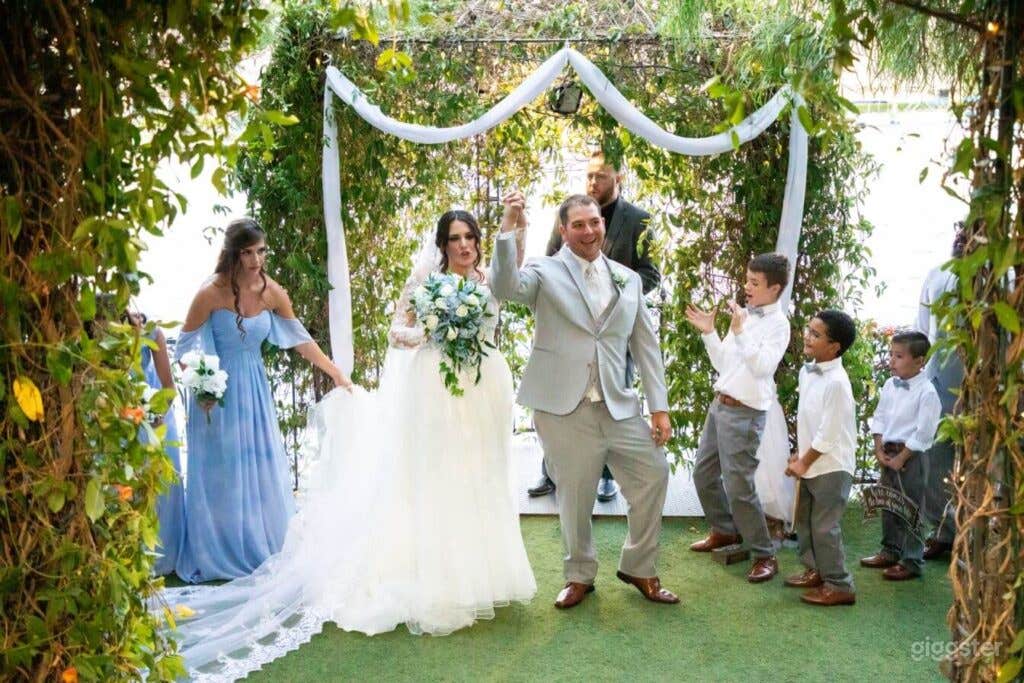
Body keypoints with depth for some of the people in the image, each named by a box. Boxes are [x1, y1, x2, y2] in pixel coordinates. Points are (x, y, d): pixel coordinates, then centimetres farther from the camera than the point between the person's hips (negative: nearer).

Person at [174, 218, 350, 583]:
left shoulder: (271, 292, -6)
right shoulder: (211, 293, -18)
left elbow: (300, 339, 3)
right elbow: (185, 346, -10)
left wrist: (336, 374, 2)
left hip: (254, 388, 4)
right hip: (216, 390, -4)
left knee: (262, 471, 9)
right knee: (220, 474, 4)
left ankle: (261, 549, 24)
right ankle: (217, 556, 19)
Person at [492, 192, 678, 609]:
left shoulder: (628, 279, 12)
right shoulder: (545, 273, 0)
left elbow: (646, 345, 11)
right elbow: (504, 287, -21)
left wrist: (660, 406, 6)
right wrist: (508, 230, -30)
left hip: (618, 405, 3)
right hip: (563, 407, -3)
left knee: (653, 474, 1)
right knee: (575, 494, 6)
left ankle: (638, 568, 23)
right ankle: (579, 576, 29)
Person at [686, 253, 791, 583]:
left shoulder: (778, 323, -11)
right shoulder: (745, 314, 11)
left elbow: (762, 367, -23)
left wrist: (739, 331, -25)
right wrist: (708, 332, 4)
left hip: (744, 412, -8)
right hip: (719, 404, 8)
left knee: (738, 485, -7)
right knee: (704, 473, 16)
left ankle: (765, 555, 8)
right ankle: (725, 530, 36)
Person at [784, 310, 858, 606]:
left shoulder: (836, 382, -24)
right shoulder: (807, 371, 3)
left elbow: (828, 435, -22)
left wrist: (804, 463, -13)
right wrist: (799, 456, 11)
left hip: (831, 468, -9)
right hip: (812, 464, 9)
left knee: (825, 527, -1)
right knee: (804, 521, 19)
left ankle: (839, 585, 12)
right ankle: (815, 571, 35)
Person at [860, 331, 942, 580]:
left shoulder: (926, 392, -16)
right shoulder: (890, 385, 5)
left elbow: (923, 433, -17)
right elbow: (879, 418, 9)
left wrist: (901, 458, -15)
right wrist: (879, 450, 0)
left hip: (911, 456, -7)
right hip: (888, 452, 7)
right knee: (888, 505, 17)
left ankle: (912, 561, 12)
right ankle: (890, 551, 32)